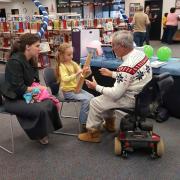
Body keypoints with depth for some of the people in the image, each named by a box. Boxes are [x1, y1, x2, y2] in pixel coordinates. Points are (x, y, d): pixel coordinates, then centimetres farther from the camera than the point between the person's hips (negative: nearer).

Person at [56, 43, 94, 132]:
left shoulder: (73, 63, 6)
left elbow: (82, 74, 1)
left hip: (76, 88, 7)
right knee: (86, 99, -22)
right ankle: (83, 124, -12)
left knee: (91, 97, -6)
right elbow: (65, 79, -32)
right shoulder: (62, 66, -14)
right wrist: (76, 74, -45)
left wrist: (87, 72, -22)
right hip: (68, 91, -7)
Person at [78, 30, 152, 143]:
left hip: (132, 99, -9)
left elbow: (116, 94, -23)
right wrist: (112, 74, 16)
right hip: (142, 94, 9)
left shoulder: (127, 66, -30)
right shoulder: (139, 53, -3)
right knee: (106, 95, 26)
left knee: (95, 102, -1)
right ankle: (109, 123, 40)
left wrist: (96, 87, -11)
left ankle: (93, 133, 17)